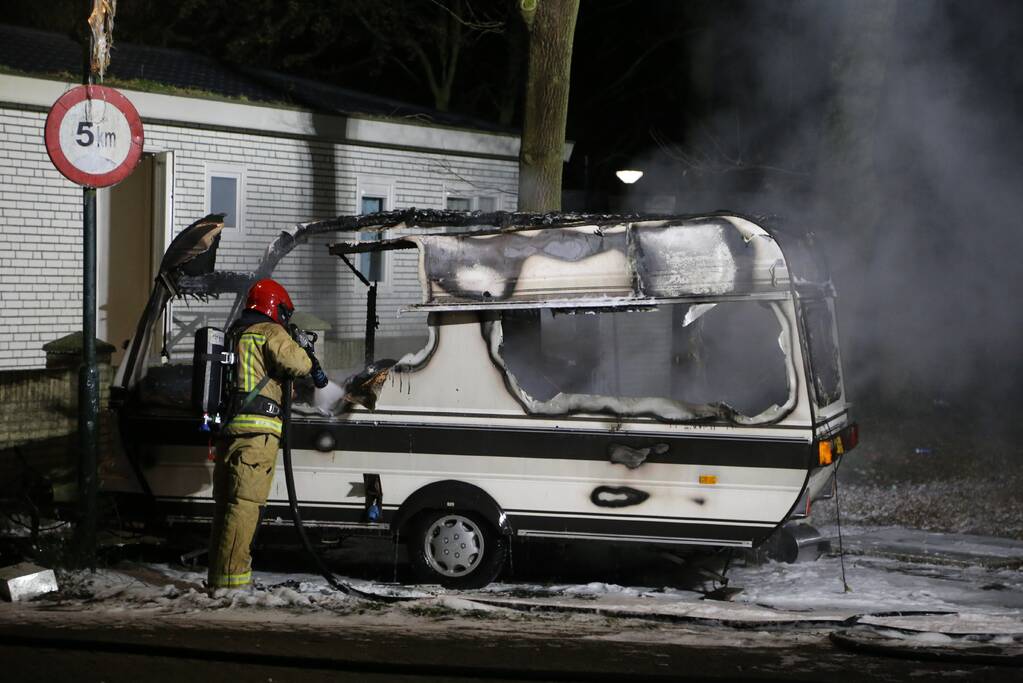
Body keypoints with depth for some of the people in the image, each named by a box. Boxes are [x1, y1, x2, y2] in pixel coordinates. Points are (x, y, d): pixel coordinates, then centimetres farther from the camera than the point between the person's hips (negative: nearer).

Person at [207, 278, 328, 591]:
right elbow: (297, 363, -13)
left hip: (229, 429, 9)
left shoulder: (235, 335, 25)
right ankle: (231, 579, -17)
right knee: (245, 503, -12)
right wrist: (310, 359, 9)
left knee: (226, 502, 12)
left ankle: (218, 577, 16)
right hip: (257, 429, -9)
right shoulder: (271, 333, -1)